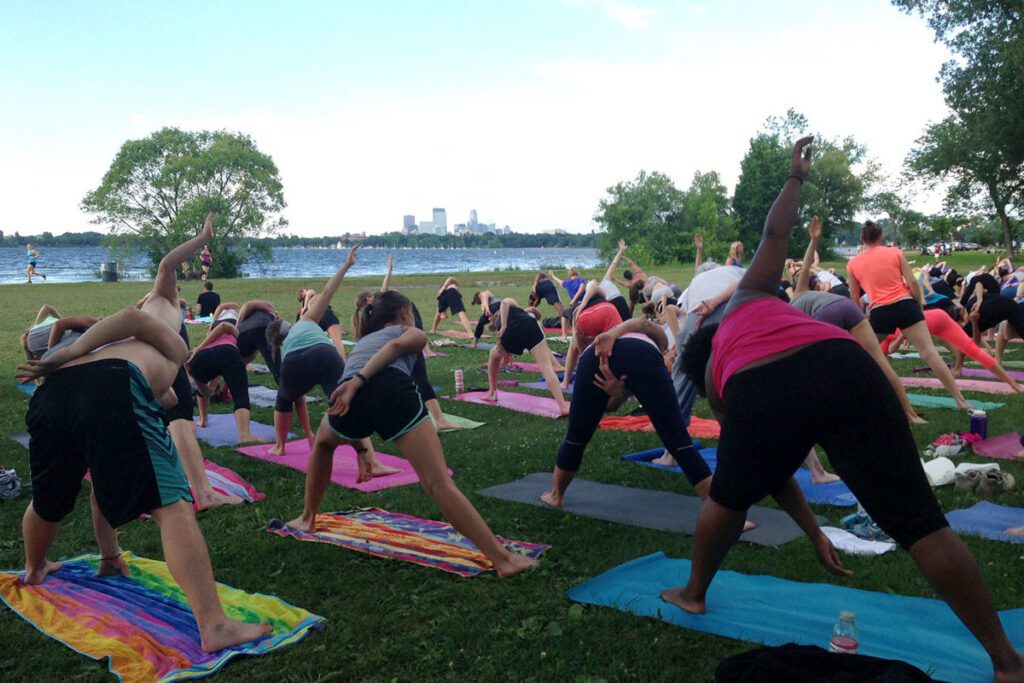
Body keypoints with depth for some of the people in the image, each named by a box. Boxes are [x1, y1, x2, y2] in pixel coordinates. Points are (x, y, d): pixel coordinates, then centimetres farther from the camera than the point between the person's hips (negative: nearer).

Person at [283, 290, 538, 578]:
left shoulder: (362, 341, 44)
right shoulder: (412, 332, 29)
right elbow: (396, 345, 3)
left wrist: (359, 448, 46)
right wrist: (359, 380, -7)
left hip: (353, 396, 5)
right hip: (393, 390, -4)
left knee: (323, 444, 40)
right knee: (440, 484, -9)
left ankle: (307, 519, 45)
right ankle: (503, 559, -15)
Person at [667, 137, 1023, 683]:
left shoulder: (717, 380, 34)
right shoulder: (747, 298, 37)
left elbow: (769, 463, 35)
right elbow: (775, 235, 30)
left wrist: (813, 532, 40)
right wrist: (796, 177, 44)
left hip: (761, 394, 0)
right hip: (839, 364, 0)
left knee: (729, 498, 31)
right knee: (921, 524, 8)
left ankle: (693, 594, 48)